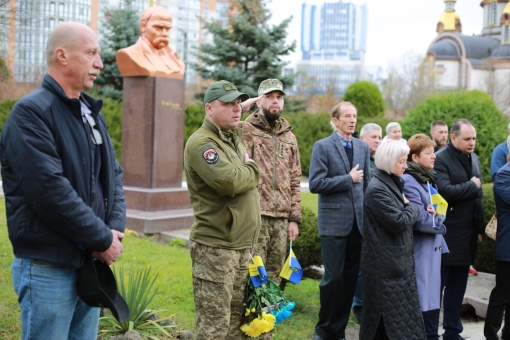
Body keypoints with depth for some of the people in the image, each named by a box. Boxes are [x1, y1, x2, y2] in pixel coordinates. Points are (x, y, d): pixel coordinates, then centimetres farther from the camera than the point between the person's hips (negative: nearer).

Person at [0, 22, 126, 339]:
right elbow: (49, 188, -23)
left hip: (92, 261, 8)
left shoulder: (92, 113, 14)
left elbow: (113, 174, 13)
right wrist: (103, 239, -16)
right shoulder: (31, 113, -14)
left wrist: (116, 229, -4)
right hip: (48, 266, -8)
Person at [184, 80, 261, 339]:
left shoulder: (234, 138, 16)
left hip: (242, 245, 9)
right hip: (215, 247, -9)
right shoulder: (201, 143, -15)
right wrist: (252, 170, -10)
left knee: (235, 319, 17)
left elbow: (250, 181, 21)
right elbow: (230, 181, -29)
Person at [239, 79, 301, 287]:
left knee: (275, 276, 11)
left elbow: (295, 181, 17)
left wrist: (294, 218, 10)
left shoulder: (289, 137, 16)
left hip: (282, 219, 5)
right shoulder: (246, 130, 0)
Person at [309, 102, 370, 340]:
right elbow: (315, 184, -13)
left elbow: (366, 183, 16)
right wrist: (348, 179, -12)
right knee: (333, 277, -2)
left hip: (358, 222, 5)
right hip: (334, 222, -5)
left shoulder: (363, 147, 11)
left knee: (351, 278, 8)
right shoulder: (322, 146, -5)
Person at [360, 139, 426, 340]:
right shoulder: (377, 189, -18)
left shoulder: (393, 184, 12)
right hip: (385, 263, -9)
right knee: (389, 314, -1)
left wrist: (409, 208, 0)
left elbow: (404, 217, 21)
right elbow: (398, 222, -21)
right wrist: (413, 208, -4)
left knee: (402, 311, 13)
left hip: (398, 260, 9)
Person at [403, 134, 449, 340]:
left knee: (433, 298, 16)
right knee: (424, 300, -2)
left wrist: (437, 214, -11)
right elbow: (421, 220, -21)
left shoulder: (428, 178, 12)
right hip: (421, 250, -9)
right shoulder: (409, 182, -17)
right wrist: (439, 223, -4)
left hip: (434, 247, 9)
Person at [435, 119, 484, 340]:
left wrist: (480, 228, 13)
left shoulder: (474, 159, 13)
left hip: (467, 235, 7)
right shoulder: (441, 159, -11)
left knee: (457, 287, 14)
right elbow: (445, 191, -26)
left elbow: (478, 196, 16)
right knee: (436, 285, 2)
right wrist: (471, 185, -12)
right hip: (446, 234, -7)